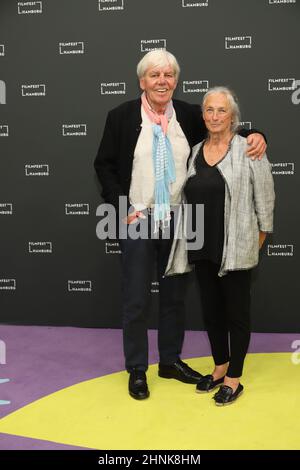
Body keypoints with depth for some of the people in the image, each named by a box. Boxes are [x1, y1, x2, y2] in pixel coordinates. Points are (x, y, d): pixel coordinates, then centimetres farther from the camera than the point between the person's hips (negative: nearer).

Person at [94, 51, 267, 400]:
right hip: (137, 221, -3)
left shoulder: (189, 115, 3)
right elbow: (104, 164, 0)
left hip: (178, 221, 3)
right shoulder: (122, 116, -3)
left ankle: (170, 361, 31)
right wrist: (121, 208, -9)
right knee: (135, 299, 6)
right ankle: (136, 369, 22)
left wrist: (254, 135, -10)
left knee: (174, 296, 14)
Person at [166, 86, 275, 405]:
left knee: (236, 312, 6)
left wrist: (261, 236, -1)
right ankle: (220, 367, 32)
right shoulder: (195, 151, 9)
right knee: (211, 310, 15)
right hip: (202, 248, 6)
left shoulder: (249, 150, -8)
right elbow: (188, 196, 11)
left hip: (235, 249, -5)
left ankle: (234, 378, 19)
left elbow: (264, 197, -5)